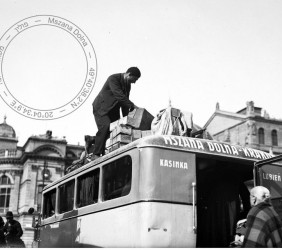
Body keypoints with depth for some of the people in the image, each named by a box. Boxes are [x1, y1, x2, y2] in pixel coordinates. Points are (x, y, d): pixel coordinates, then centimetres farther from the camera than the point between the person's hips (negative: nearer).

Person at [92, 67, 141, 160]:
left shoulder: (127, 85, 7)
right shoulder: (113, 79, -19)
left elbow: (125, 100, 9)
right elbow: (119, 96, -31)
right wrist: (132, 105, -34)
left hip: (113, 110, 8)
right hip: (101, 109, -8)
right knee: (105, 127, -26)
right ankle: (96, 155, -25)